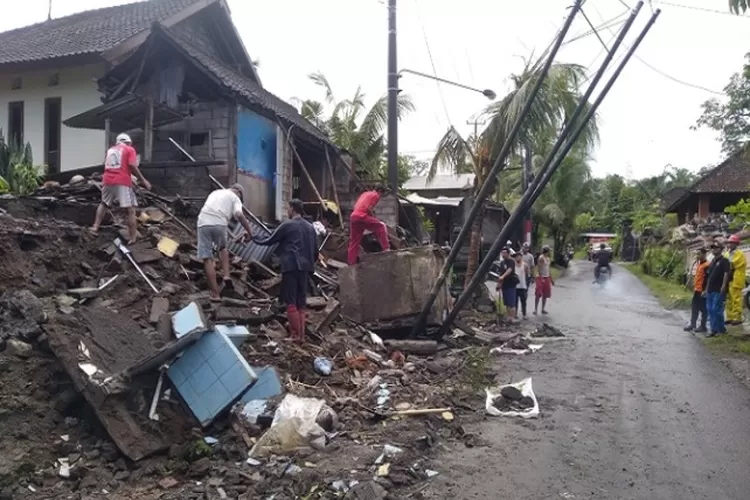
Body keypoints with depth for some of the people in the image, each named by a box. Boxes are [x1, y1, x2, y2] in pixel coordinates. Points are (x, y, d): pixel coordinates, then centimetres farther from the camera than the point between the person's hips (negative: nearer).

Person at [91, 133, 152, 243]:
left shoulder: (110, 150, 24)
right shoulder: (130, 149, 6)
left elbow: (107, 166, 20)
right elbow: (132, 166, -8)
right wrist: (143, 180, -6)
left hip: (108, 180, 5)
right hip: (122, 182, -5)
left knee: (104, 203, 28)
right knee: (130, 210, -4)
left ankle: (95, 227, 25)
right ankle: (132, 238, -8)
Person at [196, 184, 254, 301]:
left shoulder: (215, 192, 32)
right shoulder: (235, 198, 15)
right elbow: (239, 215, -5)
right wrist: (249, 232, 1)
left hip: (203, 223, 2)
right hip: (219, 224, -2)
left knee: (207, 259, 4)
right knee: (223, 247, 30)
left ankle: (215, 294, 4)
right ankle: (226, 276, 11)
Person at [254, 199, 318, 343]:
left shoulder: (287, 225, -2)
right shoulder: (310, 227, 15)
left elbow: (271, 240, 7)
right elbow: (315, 250, 17)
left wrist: (257, 240, 25)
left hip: (291, 267, -6)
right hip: (305, 268, 6)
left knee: (291, 302, -3)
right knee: (301, 303, 10)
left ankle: (295, 335, -6)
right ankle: (301, 335, 8)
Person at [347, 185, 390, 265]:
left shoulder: (365, 193, 28)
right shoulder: (375, 195, 5)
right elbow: (369, 209, -8)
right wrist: (374, 218, 5)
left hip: (353, 216, 8)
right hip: (362, 216, -8)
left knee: (354, 242, 11)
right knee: (381, 226, 0)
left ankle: (351, 264, 13)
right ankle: (386, 248, -8)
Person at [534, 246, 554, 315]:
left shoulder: (548, 259, 13)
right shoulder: (541, 258, -12)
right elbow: (538, 268, -19)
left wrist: (551, 279, 21)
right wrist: (541, 278, -27)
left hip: (547, 278, 8)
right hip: (541, 277, -8)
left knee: (545, 295, 9)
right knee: (538, 294, -9)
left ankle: (543, 309, 17)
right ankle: (535, 309, -6)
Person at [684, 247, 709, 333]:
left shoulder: (707, 265, -16)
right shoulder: (698, 263, 14)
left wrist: (705, 290, -22)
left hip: (702, 291, -9)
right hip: (696, 290, 9)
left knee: (703, 309, 0)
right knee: (694, 308, 12)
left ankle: (703, 326, 8)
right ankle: (692, 324, 18)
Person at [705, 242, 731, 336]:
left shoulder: (724, 261, -7)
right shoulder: (712, 261, 18)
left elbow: (726, 274, -16)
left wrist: (723, 287, -24)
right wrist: (707, 289, 19)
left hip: (719, 291, -9)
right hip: (710, 290, 9)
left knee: (716, 310, -8)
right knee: (710, 309, 9)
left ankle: (721, 329, 3)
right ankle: (713, 329, 16)